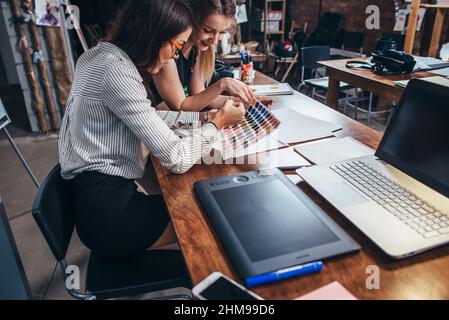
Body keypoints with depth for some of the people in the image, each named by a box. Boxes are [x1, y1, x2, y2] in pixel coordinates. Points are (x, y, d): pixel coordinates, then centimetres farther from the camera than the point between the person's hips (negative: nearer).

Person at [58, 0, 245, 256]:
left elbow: (145, 117, 17)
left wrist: (202, 116, 8)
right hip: (107, 215, -8)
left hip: (94, 192, 9)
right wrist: (218, 123, -6)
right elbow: (177, 159, -22)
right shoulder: (115, 71, -23)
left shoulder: (103, 55, 6)